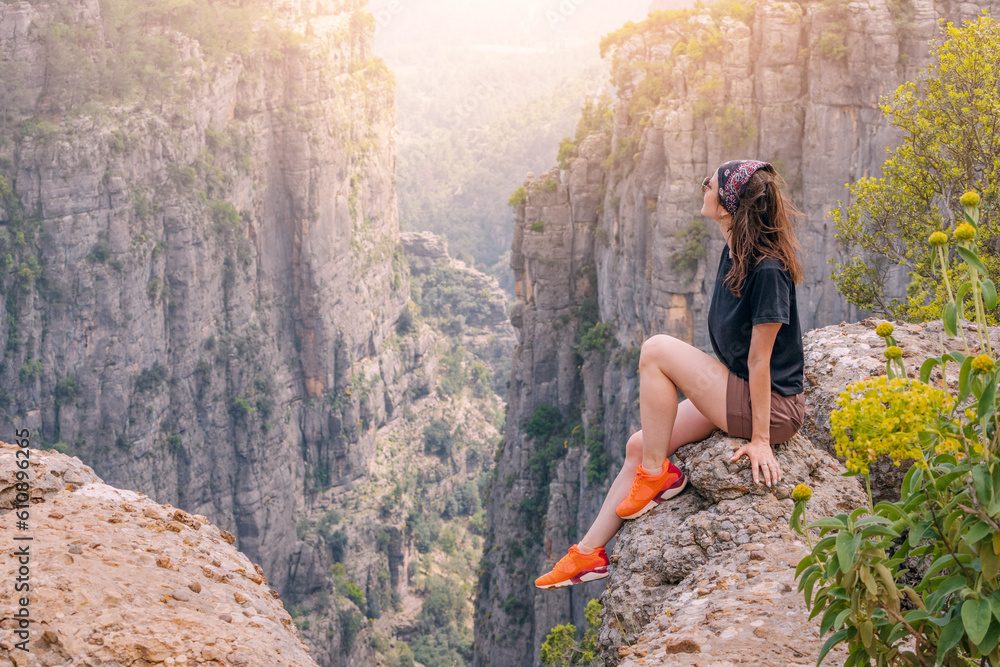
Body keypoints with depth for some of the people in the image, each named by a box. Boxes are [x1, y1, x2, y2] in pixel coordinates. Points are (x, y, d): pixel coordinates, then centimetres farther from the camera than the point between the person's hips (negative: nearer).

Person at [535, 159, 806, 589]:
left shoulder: (768, 270, -23)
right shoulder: (734, 252, 5)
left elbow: (759, 359, -22)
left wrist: (760, 439, -18)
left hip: (773, 407, -9)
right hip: (736, 393, 9)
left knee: (656, 351, -18)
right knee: (639, 445, 5)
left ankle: (657, 475, -4)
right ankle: (589, 553, 15)